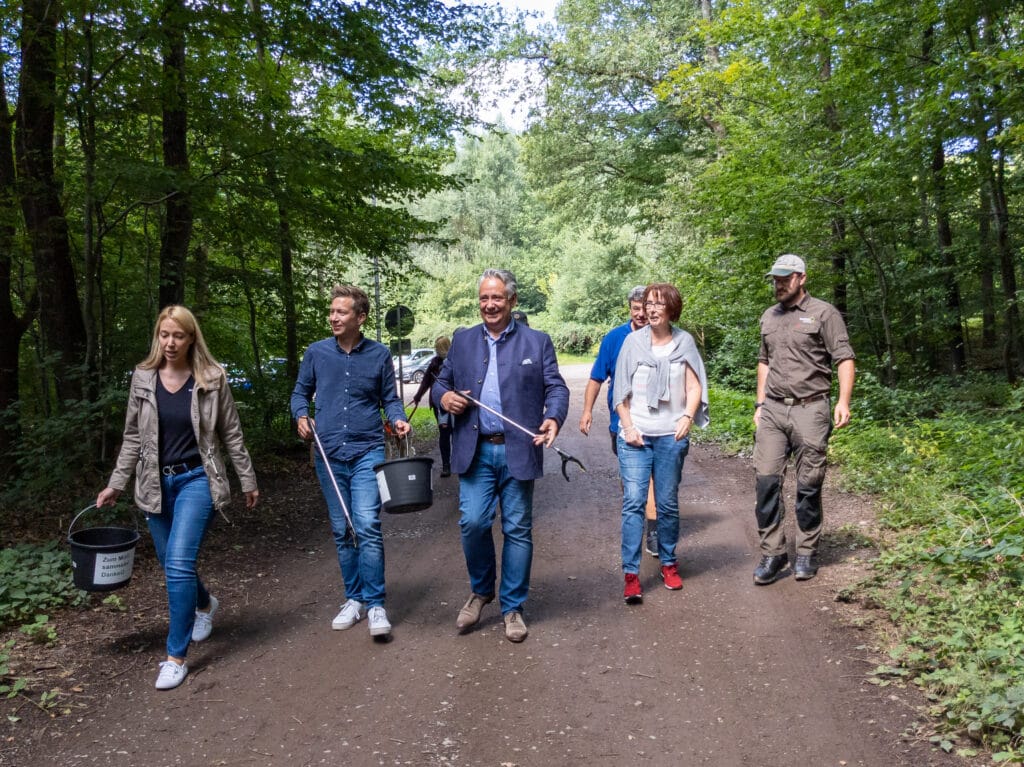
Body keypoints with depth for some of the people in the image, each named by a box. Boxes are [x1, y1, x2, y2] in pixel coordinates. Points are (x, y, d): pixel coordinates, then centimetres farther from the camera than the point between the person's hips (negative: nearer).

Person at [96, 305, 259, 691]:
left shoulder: (212, 380, -5)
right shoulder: (143, 378, 3)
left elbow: (231, 434, 2)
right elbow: (133, 437, 10)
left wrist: (248, 480, 5)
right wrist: (116, 484, 7)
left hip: (197, 479, -4)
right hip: (156, 483, 4)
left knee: (179, 563, -15)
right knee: (172, 565, 13)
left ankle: (176, 656, -2)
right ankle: (205, 603, 46)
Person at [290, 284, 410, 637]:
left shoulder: (379, 354, 0)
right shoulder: (316, 352, 3)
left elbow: (390, 398, 8)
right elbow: (301, 392, 14)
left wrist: (398, 420, -12)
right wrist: (301, 416, -6)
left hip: (367, 452, -2)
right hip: (329, 454, 3)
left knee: (368, 526, -13)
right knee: (342, 532, 10)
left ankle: (375, 604, -3)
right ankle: (354, 599, 24)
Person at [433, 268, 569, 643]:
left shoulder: (537, 341, 4)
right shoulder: (462, 340, 11)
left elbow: (556, 387, 0)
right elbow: (442, 381, 17)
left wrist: (554, 418, -21)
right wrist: (444, 396, -7)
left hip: (518, 451, -1)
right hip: (476, 451, 1)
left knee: (518, 530, 5)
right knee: (472, 522, -6)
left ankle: (512, 608, 21)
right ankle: (481, 590, 22)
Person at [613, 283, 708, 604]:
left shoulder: (684, 342, 3)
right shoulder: (633, 342, 2)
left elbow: (694, 387, 2)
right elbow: (621, 389, 4)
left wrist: (688, 416, -15)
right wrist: (627, 426, -5)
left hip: (671, 436, 1)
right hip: (635, 435, 0)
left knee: (667, 503, 9)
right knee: (633, 502, -5)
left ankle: (669, 563, 27)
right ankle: (631, 575, -2)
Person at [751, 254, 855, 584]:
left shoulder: (824, 313, -2)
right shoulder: (769, 317, 16)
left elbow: (845, 359, -7)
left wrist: (843, 401, -18)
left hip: (809, 410, -5)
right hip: (773, 410, 5)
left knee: (809, 485, 3)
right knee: (766, 479, -3)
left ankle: (807, 553, 16)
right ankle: (772, 552, 5)